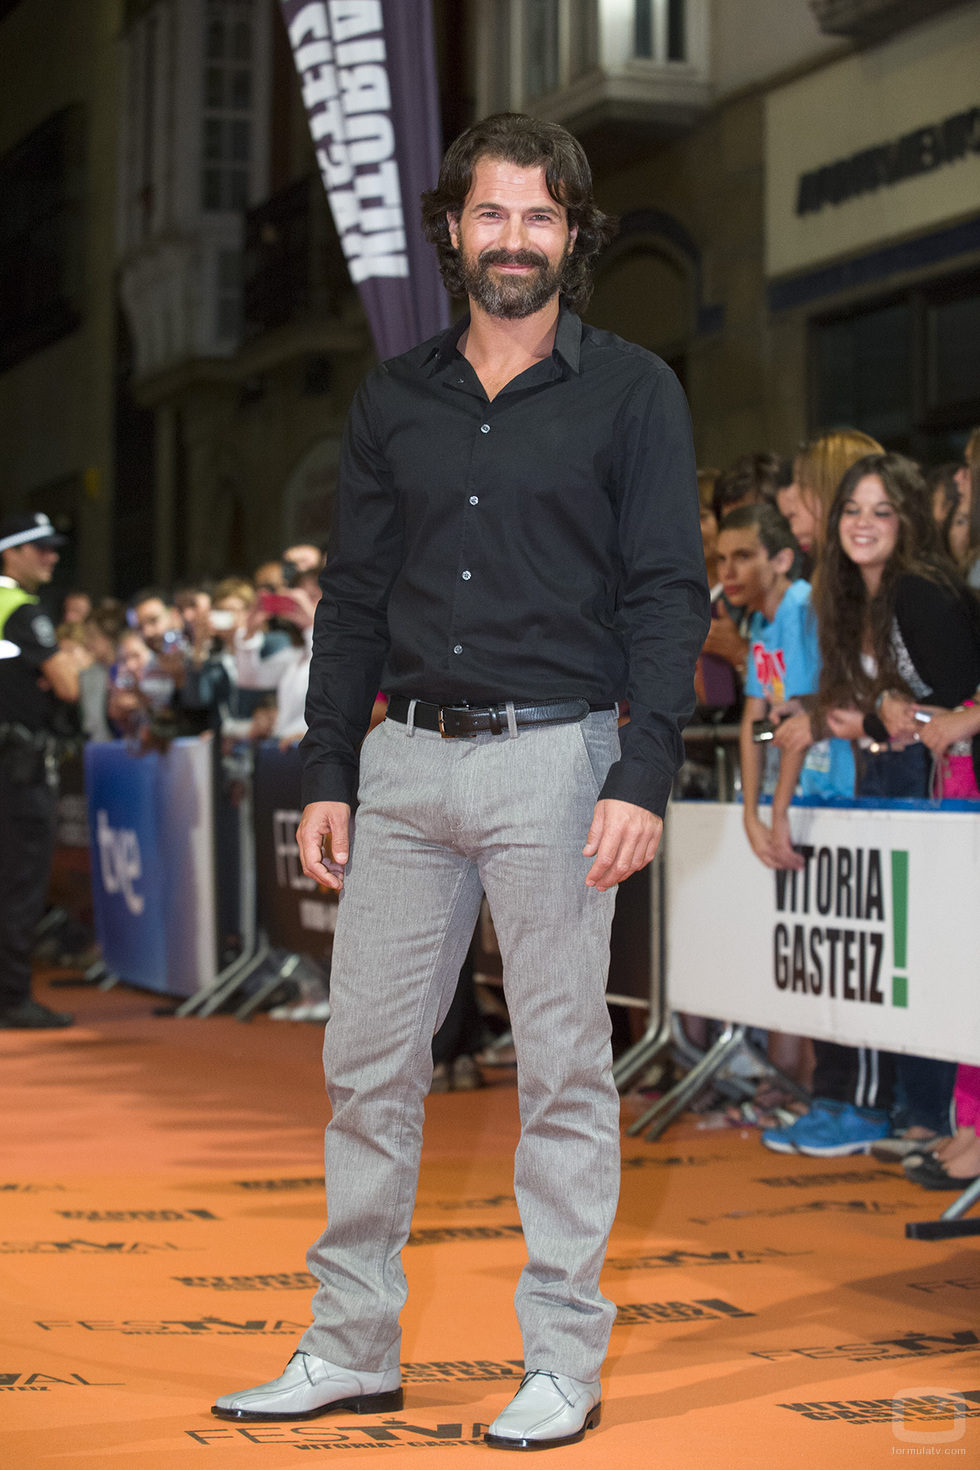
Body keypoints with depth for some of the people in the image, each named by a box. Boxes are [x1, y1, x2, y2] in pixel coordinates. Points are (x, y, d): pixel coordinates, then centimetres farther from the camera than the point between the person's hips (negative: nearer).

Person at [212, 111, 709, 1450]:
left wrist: (643, 780, -15)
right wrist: (326, 775, 6)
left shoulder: (632, 392, 0)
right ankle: (352, 1347, 18)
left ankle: (566, 1365, 13)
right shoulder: (395, 400, 12)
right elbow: (354, 596, 13)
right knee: (367, 1059, 6)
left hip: (553, 757, -4)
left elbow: (669, 595, -5)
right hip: (405, 757, 4)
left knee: (564, 1068, 2)